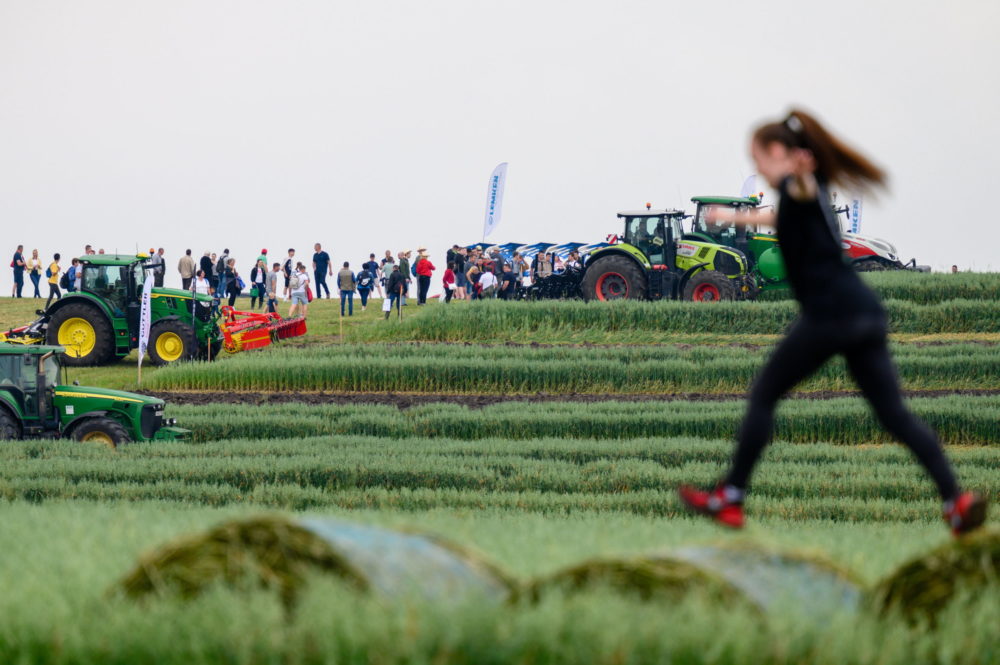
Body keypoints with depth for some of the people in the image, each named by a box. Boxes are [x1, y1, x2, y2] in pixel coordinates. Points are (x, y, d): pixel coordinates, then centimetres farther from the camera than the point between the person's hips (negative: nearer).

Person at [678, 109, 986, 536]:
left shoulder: (797, 186, -2)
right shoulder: (808, 188, 25)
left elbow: (800, 195, -31)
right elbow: (783, 216, 50)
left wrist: (798, 178, -54)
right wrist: (736, 218, 66)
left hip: (829, 313, -8)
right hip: (866, 313, 8)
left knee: (764, 395, 7)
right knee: (894, 413, 3)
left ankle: (729, 499, 10)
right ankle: (956, 498, -12)